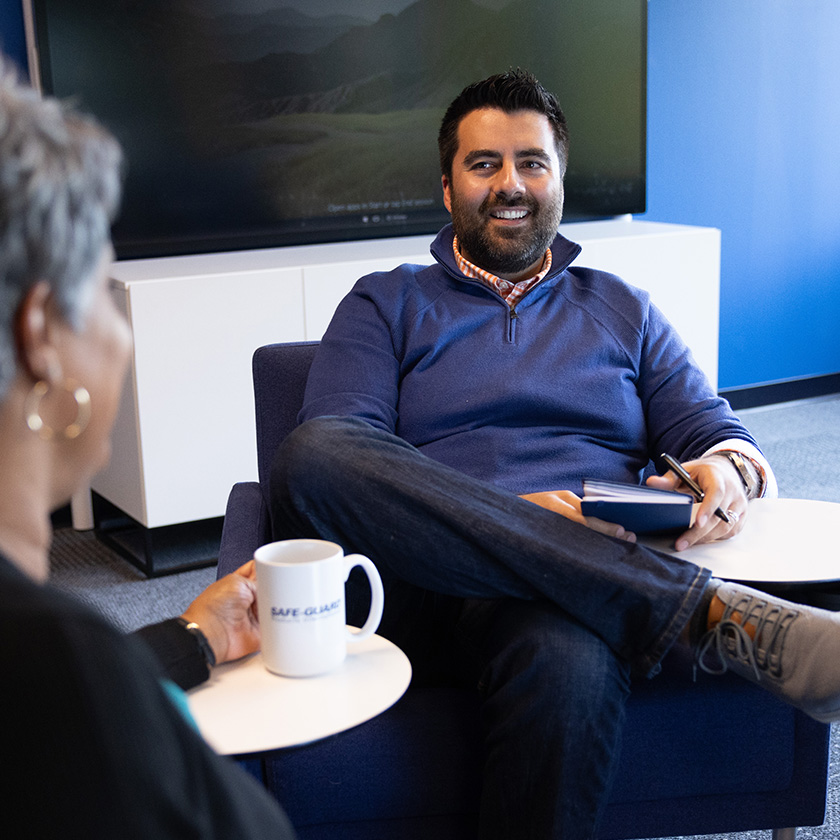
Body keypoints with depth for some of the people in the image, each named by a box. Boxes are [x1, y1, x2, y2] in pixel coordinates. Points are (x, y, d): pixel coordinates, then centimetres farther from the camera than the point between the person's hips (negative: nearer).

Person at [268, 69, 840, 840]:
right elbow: (331, 461, 1)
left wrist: (727, 472, -10)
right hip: (428, 588, 1)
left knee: (570, 658, -41)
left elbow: (711, 428, 18)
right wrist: (496, 514, -17)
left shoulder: (621, 308, 25)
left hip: (597, 574, -1)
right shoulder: (384, 306, 17)